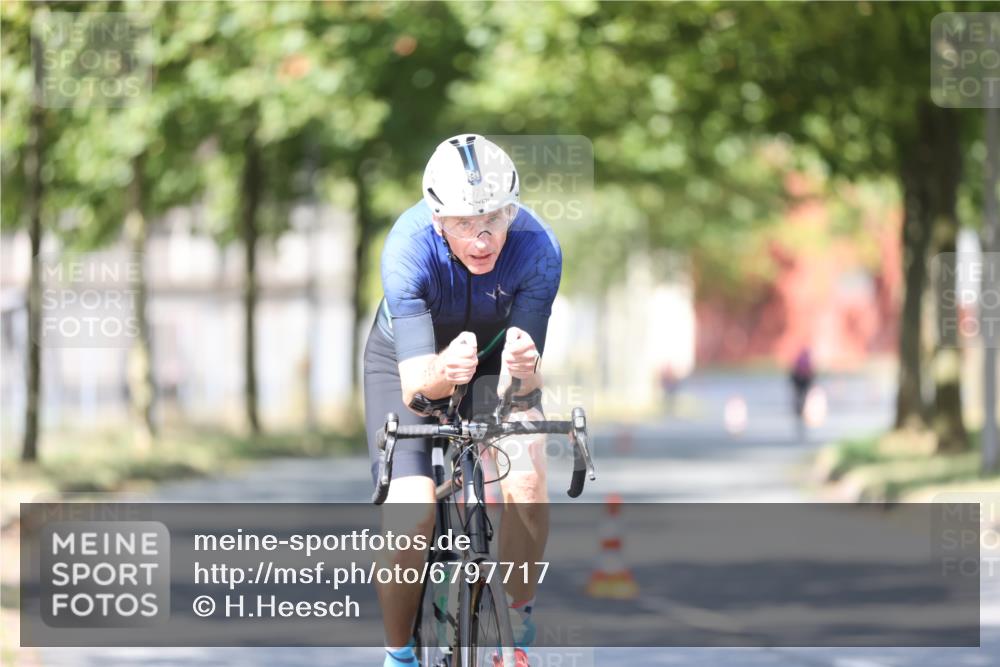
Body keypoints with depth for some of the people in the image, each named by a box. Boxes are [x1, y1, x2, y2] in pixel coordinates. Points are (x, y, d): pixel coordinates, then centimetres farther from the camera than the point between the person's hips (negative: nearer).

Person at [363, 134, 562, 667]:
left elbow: (526, 382, -32)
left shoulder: (536, 249, -31)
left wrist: (524, 369, -55)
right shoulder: (409, 248, -36)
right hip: (411, 358, -1)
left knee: (525, 486, -25)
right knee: (409, 519, -21)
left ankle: (518, 624, -2)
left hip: (493, 355, 1)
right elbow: (414, 391, -41)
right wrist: (441, 375, -63)